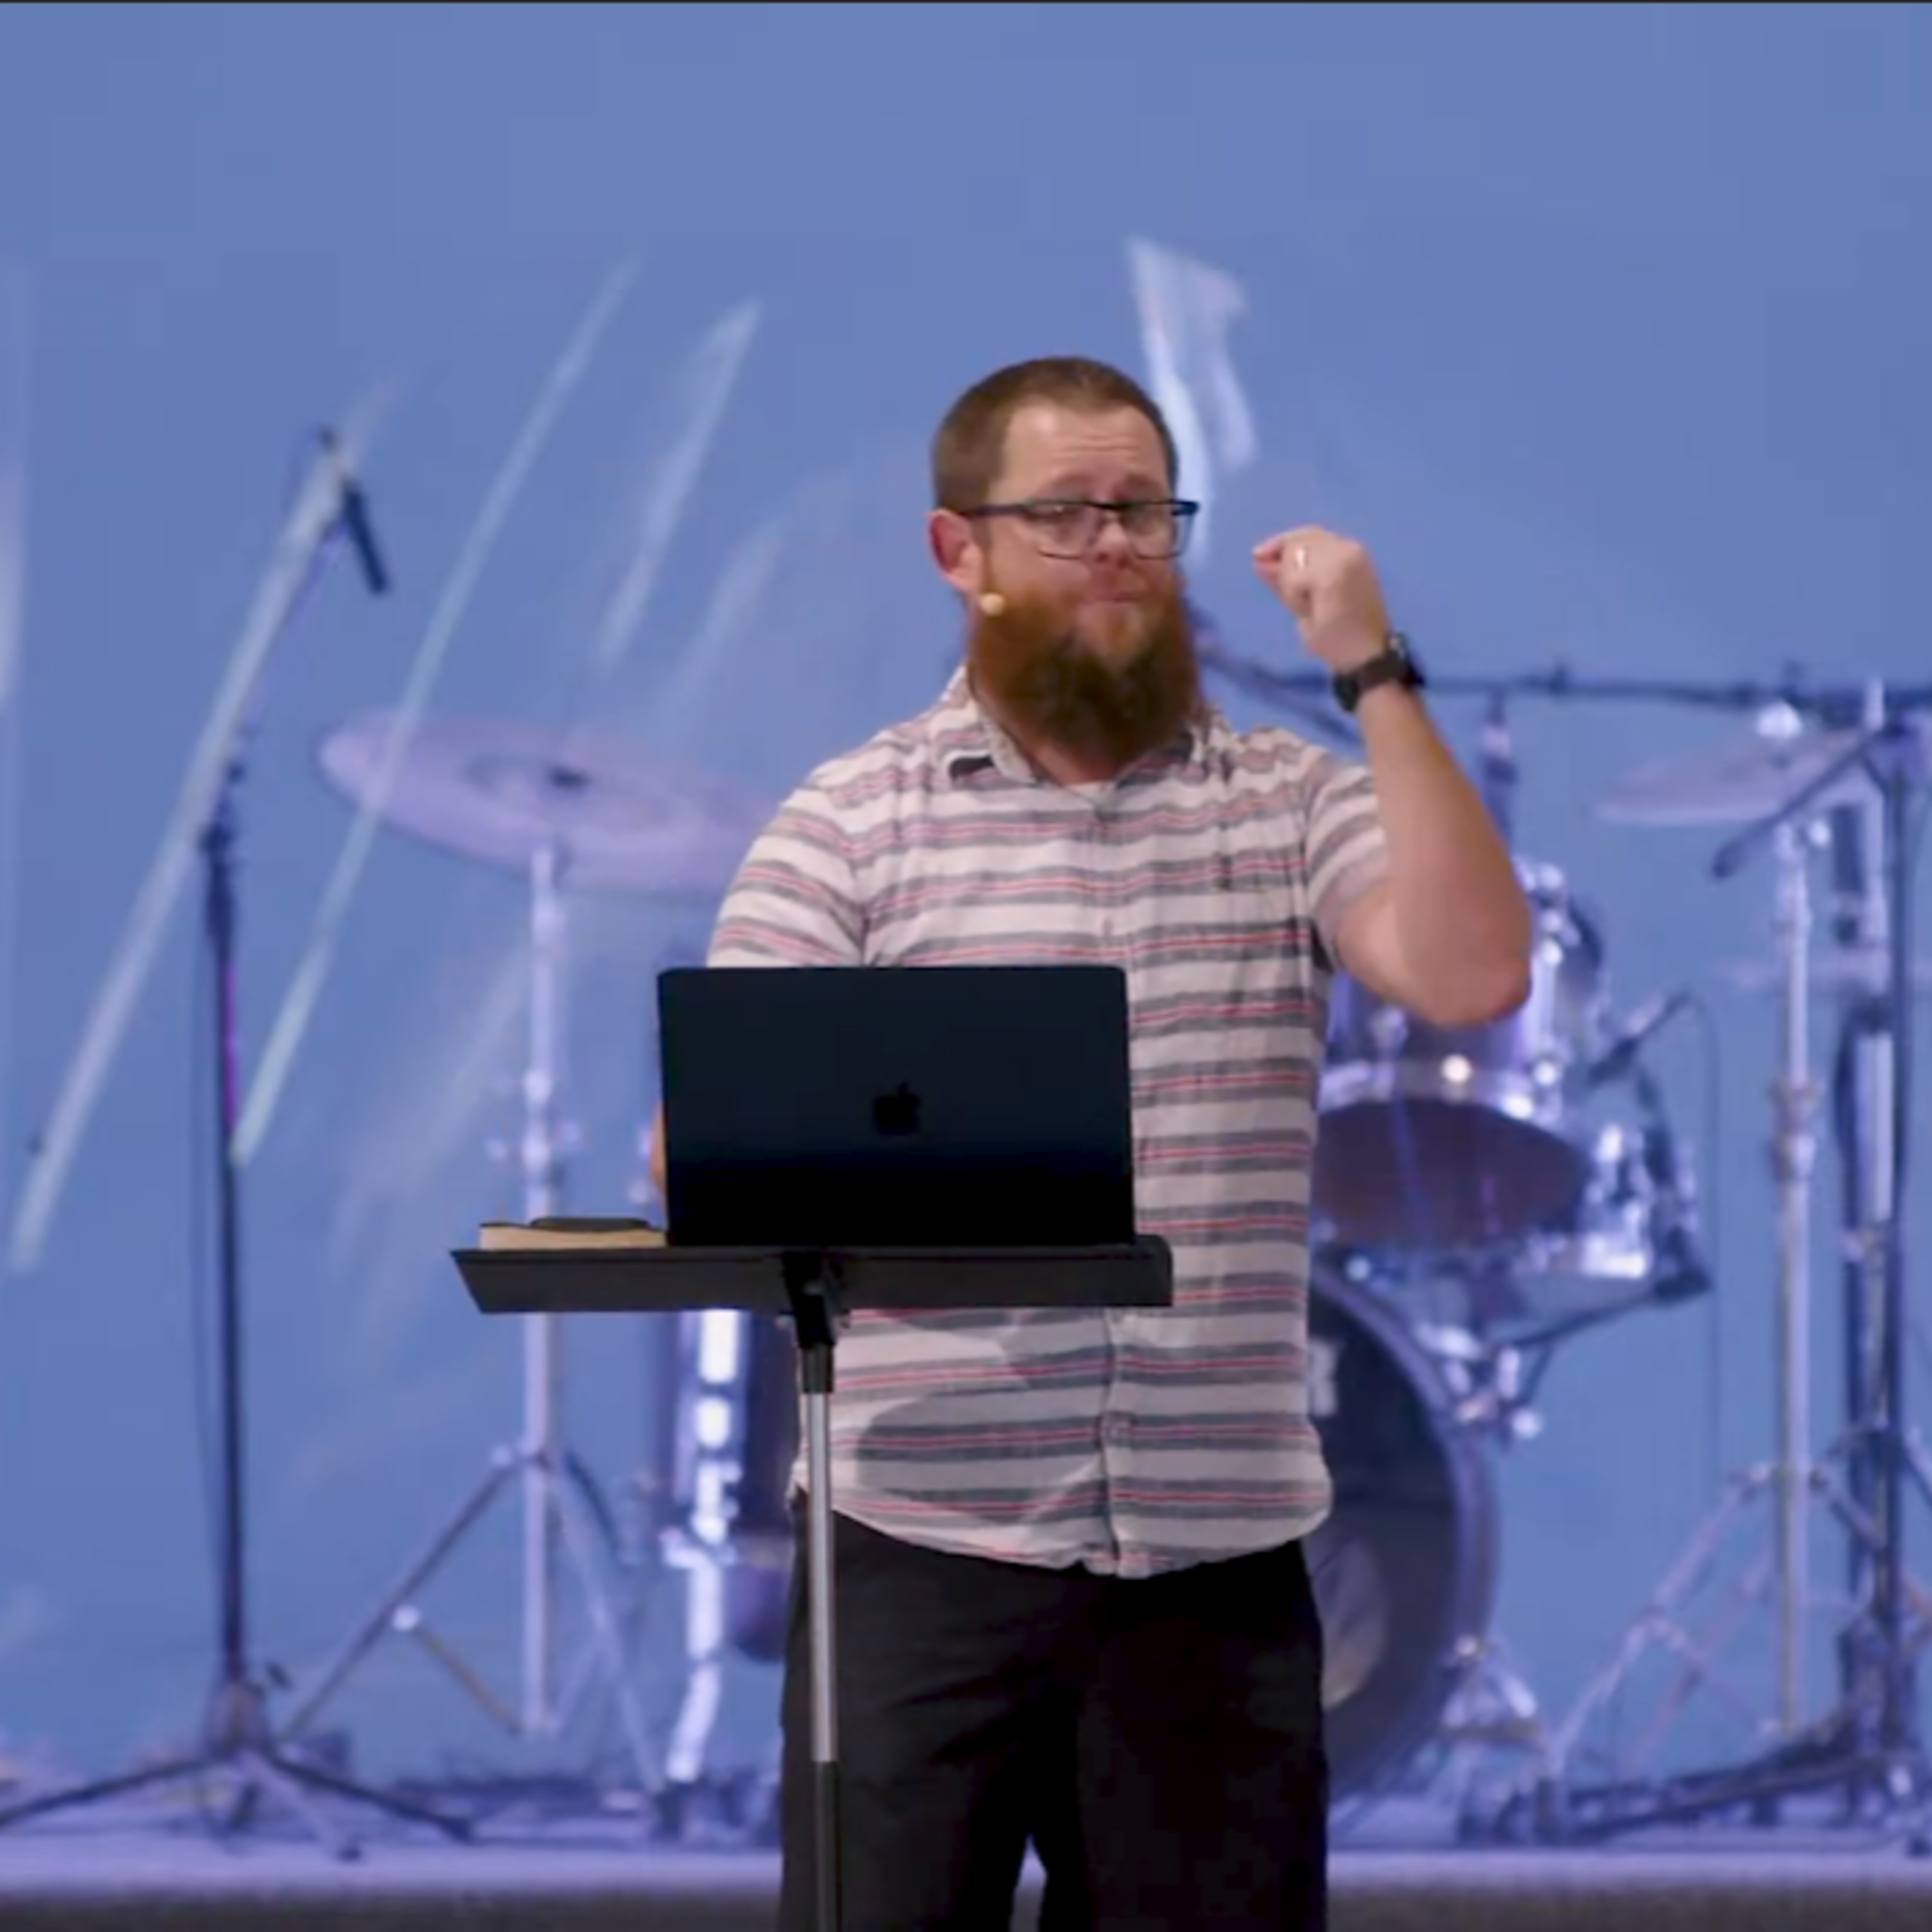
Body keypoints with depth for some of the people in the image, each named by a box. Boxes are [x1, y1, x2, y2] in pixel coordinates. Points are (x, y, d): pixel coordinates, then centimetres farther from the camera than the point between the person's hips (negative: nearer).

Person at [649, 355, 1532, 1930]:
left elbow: (1473, 977, -8)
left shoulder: (1292, 802, 9)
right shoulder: (851, 823, 4)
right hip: (925, 1543, -2)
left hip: (1217, 1553, 2)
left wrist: (1376, 676, -9)